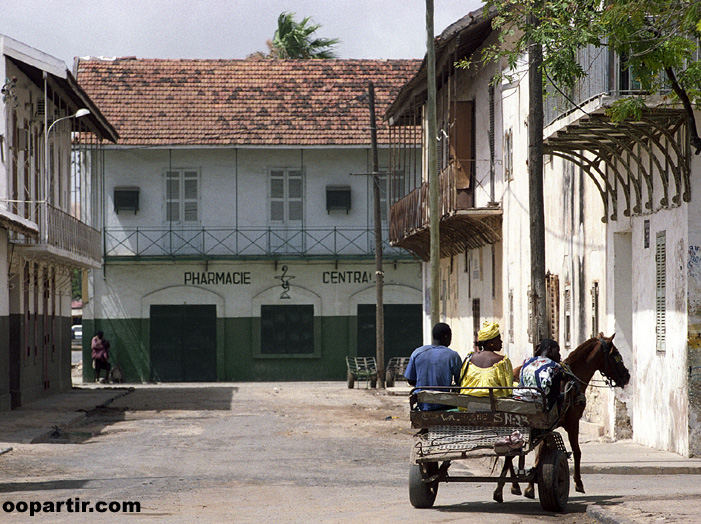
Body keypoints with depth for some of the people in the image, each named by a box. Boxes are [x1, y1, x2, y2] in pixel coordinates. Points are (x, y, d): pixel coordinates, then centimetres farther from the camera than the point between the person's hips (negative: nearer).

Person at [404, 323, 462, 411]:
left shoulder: (417, 353, -2)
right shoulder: (452, 355, -10)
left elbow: (410, 381, 4)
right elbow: (459, 382, -3)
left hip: (422, 405, 4)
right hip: (443, 405, -4)